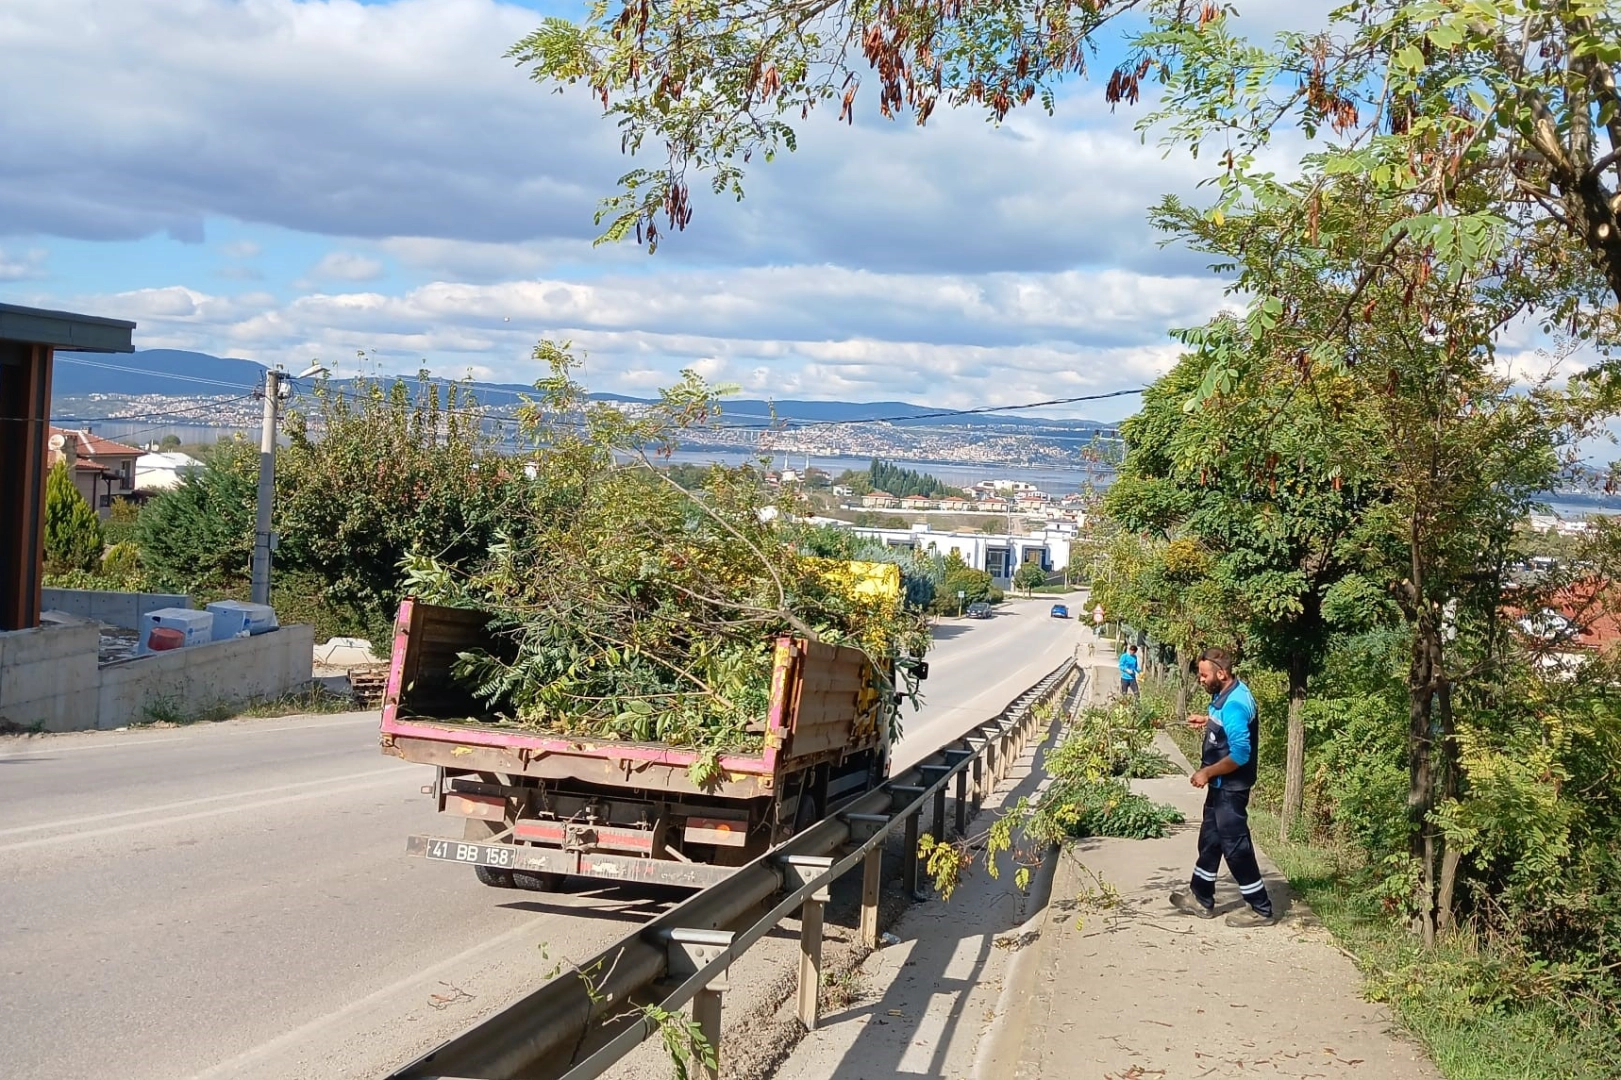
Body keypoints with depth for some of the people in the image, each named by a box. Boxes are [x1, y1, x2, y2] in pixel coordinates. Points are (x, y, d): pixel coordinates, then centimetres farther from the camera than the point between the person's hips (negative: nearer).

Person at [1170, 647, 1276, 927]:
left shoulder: (1234, 705, -27)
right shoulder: (1228, 694, 4)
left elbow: (1240, 755, -30)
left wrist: (1206, 773, -21)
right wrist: (1207, 722, 11)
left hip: (1230, 788, -11)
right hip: (1221, 786, 11)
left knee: (1235, 847, -1)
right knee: (1210, 840, 19)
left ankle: (1261, 909, 9)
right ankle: (1201, 899, 31)